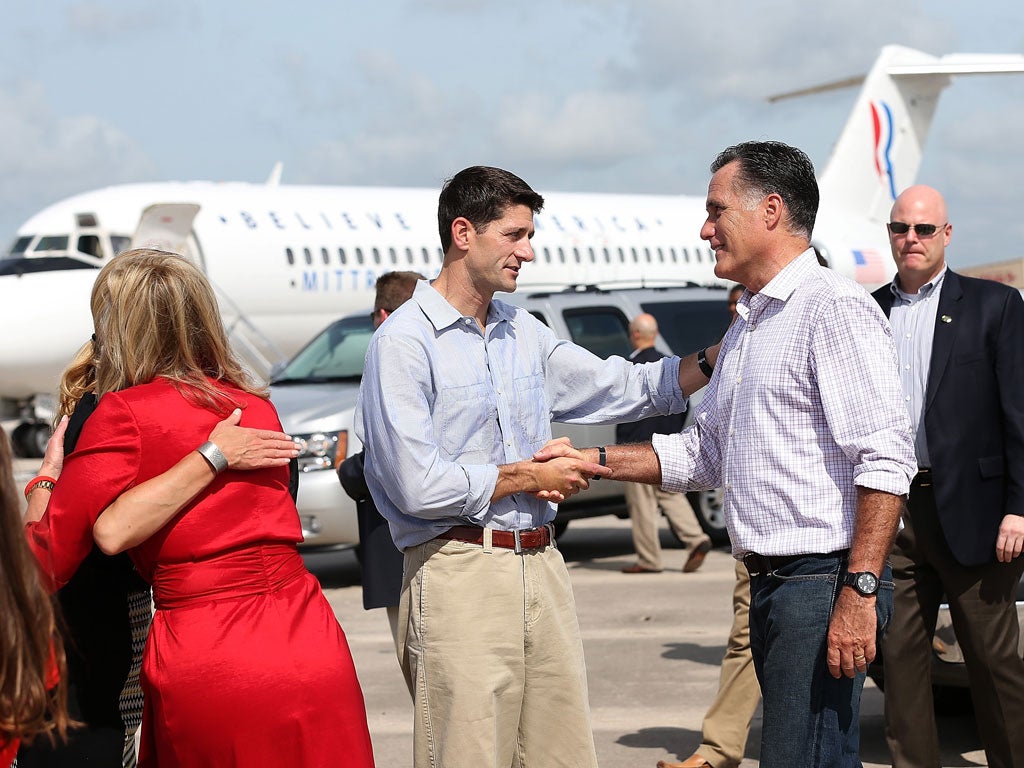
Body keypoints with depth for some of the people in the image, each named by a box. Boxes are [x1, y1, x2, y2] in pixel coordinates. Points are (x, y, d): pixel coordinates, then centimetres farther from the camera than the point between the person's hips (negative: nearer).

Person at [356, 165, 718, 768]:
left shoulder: (524, 332, 16)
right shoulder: (405, 343, -8)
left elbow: (629, 389, 24)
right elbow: (420, 488, -16)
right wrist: (529, 477, -4)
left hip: (544, 566, 7)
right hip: (461, 575, -7)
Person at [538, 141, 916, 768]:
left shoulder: (835, 308, -11)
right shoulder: (746, 329, 21)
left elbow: (887, 460, -19)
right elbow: (704, 454, 27)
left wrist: (859, 592, -24)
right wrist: (592, 461, 18)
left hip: (824, 581, -10)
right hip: (770, 585, 10)